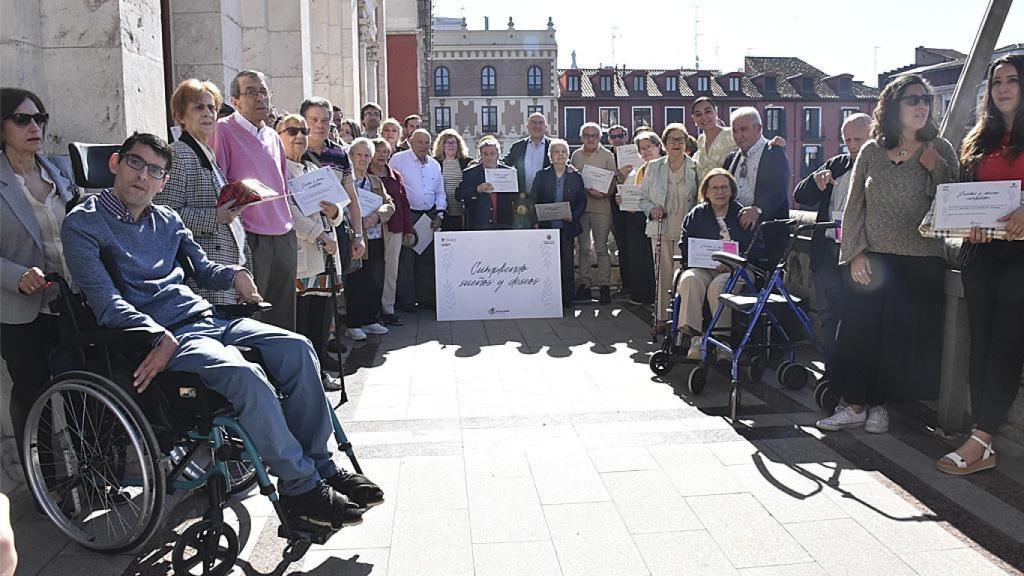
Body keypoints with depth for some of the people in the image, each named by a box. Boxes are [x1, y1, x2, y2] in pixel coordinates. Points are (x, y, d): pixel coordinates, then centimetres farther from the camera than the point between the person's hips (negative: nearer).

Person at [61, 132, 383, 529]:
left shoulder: (166, 220, 20)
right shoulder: (83, 223, 0)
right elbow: (106, 302, -12)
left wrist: (234, 274, 6)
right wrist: (160, 337, -27)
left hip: (204, 320, 7)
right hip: (158, 336, -7)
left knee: (297, 349, -14)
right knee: (244, 373, -33)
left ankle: (320, 467, -8)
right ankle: (300, 488, -20)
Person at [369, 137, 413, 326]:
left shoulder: (395, 177, 15)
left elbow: (404, 203, 16)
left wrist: (408, 229, 11)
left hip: (395, 227, 5)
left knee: (392, 270, 5)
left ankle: (388, 309, 11)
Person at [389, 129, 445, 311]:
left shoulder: (434, 164, 14)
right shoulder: (398, 159, -3)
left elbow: (440, 192, 18)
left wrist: (439, 214, 6)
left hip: (430, 216, 5)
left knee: (428, 258, 9)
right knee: (406, 258, -4)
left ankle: (426, 297, 18)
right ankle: (406, 299, 6)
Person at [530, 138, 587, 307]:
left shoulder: (576, 176, 7)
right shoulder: (541, 175, 6)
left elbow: (582, 200, 7)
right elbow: (532, 200, 4)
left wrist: (573, 216, -10)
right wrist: (535, 222, -8)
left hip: (566, 226, 0)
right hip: (546, 226, 0)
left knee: (566, 263, 0)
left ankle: (567, 299, 8)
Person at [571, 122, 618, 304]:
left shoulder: (607, 155, 3)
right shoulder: (576, 155, 12)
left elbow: (613, 181, 0)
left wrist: (603, 194, -18)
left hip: (601, 206, -3)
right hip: (580, 206, 3)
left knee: (601, 248, -3)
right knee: (583, 247, 7)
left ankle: (604, 286, 1)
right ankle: (585, 284, 13)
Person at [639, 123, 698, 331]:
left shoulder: (695, 168, 5)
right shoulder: (653, 167, 9)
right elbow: (643, 198, 12)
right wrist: (652, 209, -7)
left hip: (687, 230, -1)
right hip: (660, 228, 1)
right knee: (663, 273, 3)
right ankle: (661, 317, 9)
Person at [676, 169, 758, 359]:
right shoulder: (696, 215, 16)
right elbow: (684, 247, 10)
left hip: (736, 270, -2)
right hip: (703, 269, 2)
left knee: (718, 286, -35)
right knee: (689, 280, -32)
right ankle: (695, 337, -34)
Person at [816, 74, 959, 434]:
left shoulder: (940, 151, 4)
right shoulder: (871, 151, 7)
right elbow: (854, 206, 7)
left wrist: (936, 169, -14)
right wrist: (855, 253, -2)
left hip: (922, 263, -1)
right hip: (873, 261, 1)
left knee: (903, 338, 1)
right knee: (859, 333, -1)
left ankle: (877, 404, 17)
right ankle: (855, 406, 11)